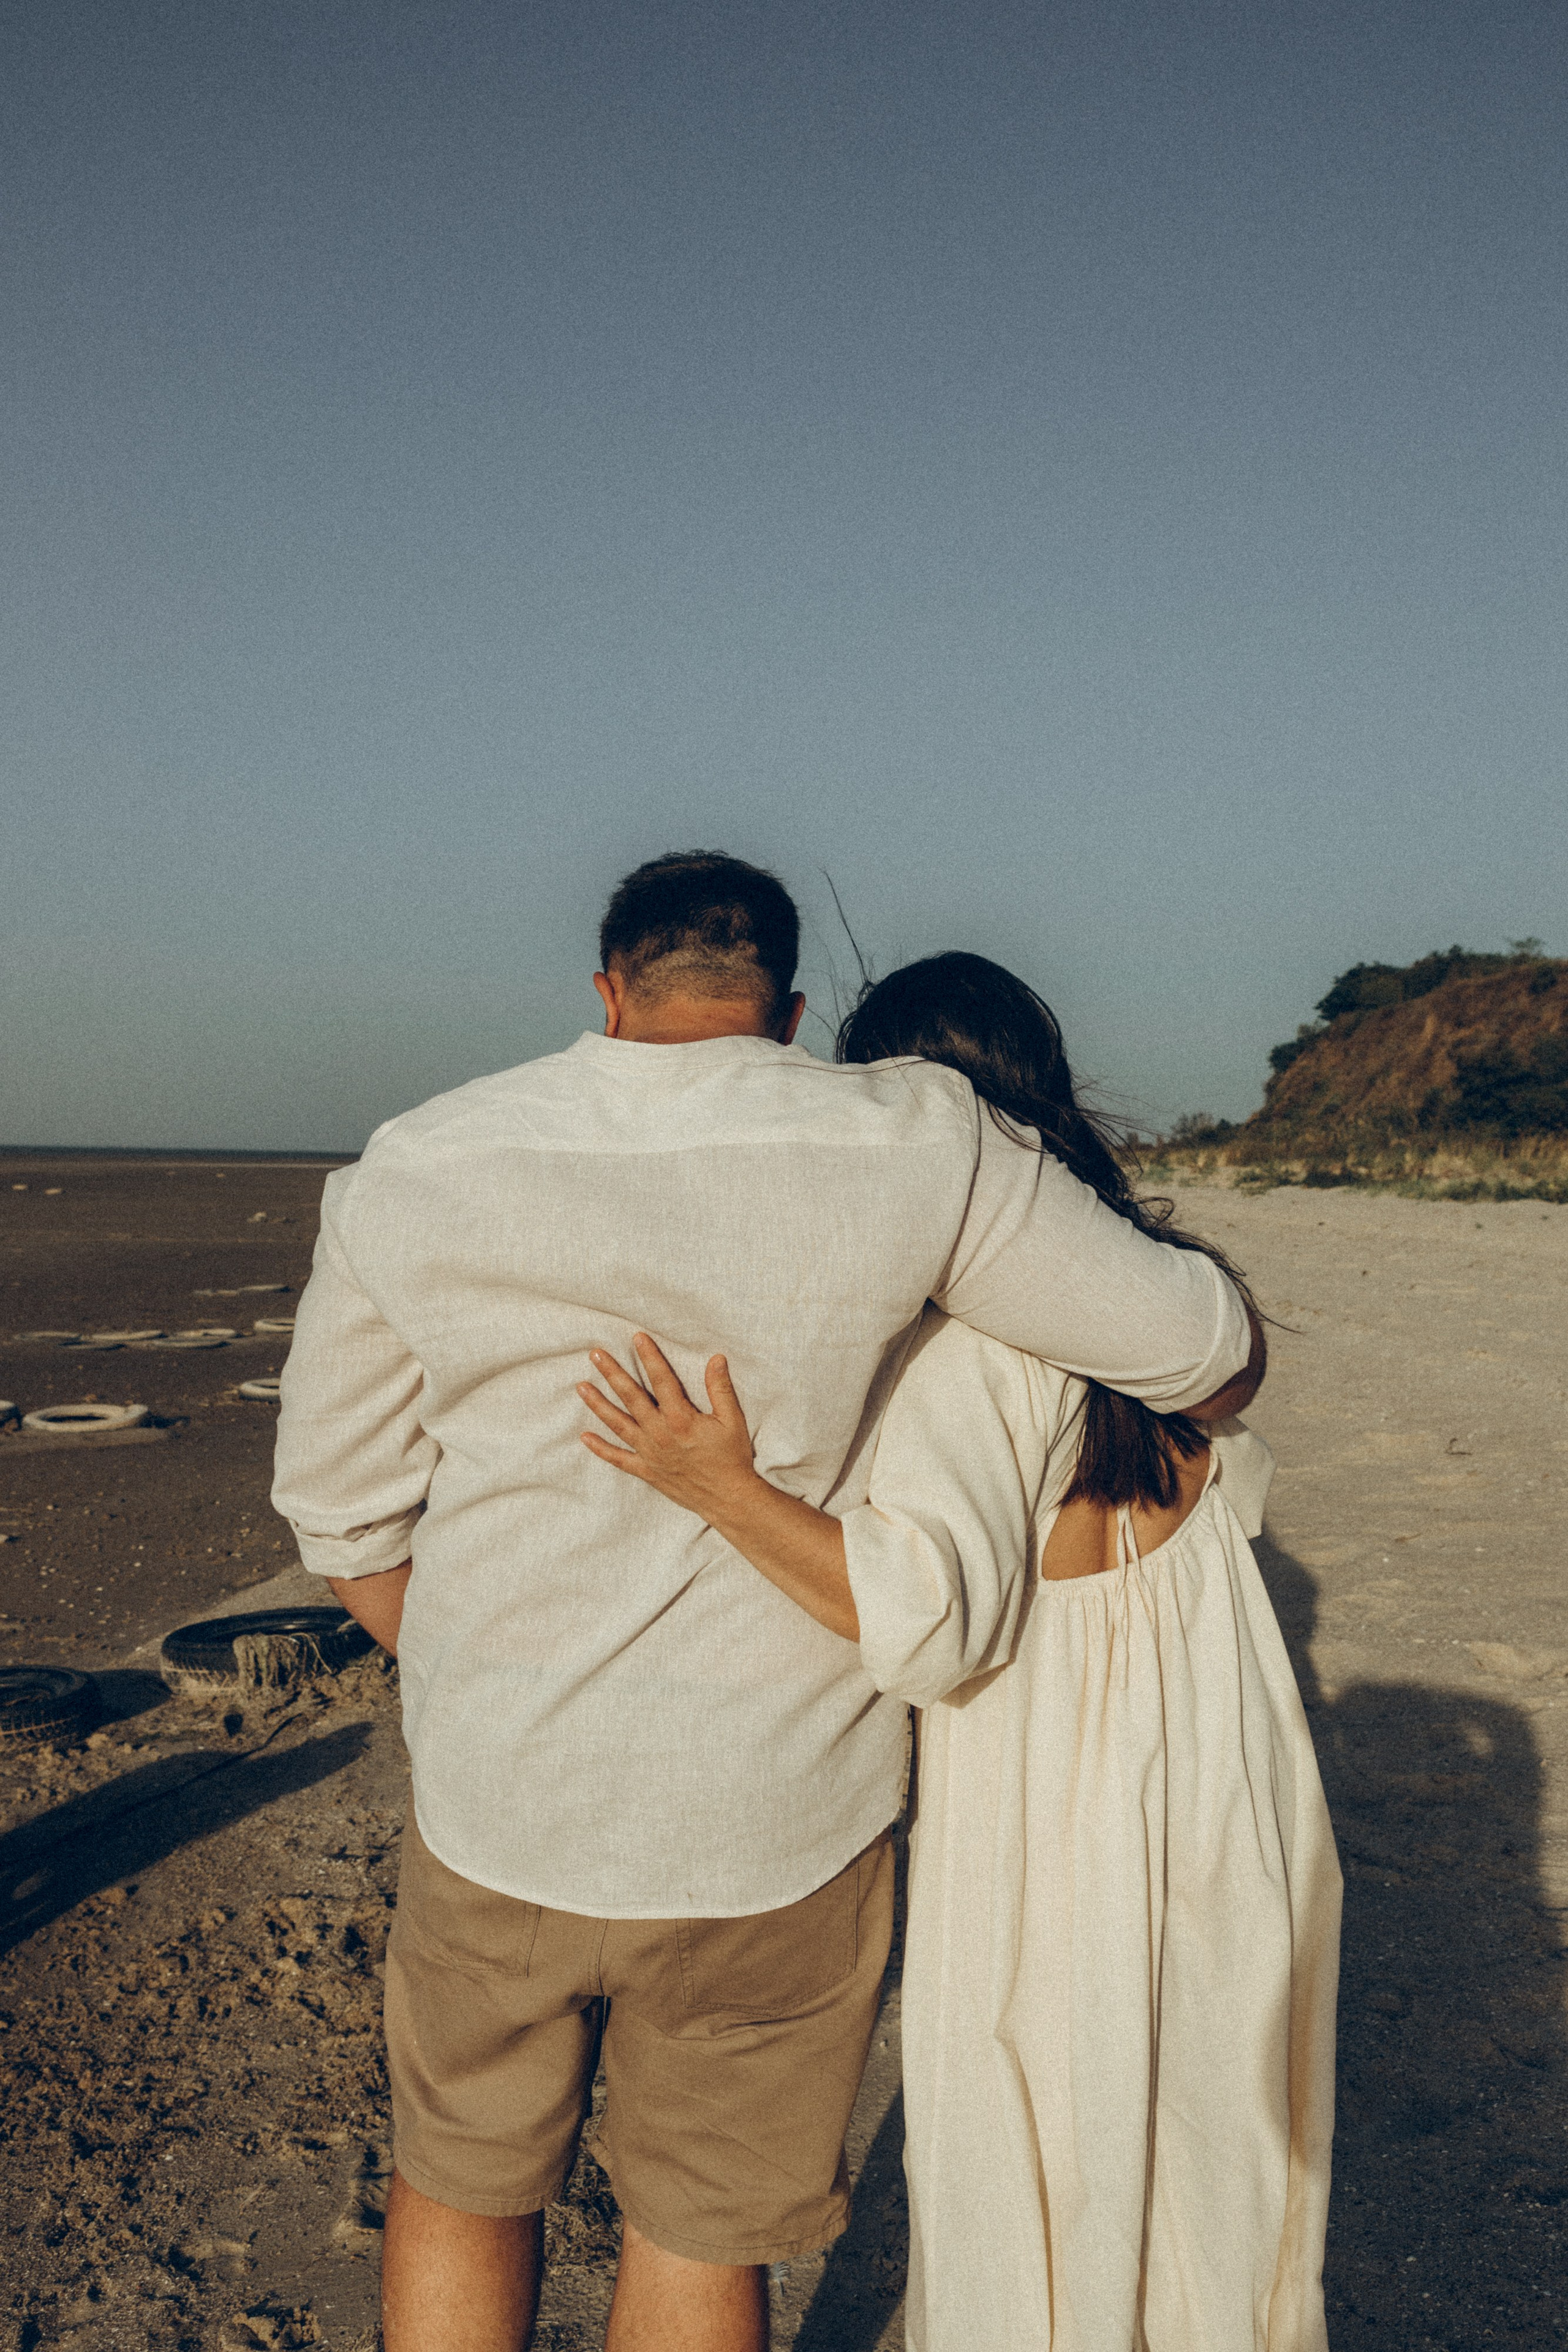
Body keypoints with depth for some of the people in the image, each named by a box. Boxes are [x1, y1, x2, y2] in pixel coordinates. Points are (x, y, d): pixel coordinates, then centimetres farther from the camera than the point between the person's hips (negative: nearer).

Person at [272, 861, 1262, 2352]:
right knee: (700, 2227, 20)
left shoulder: (411, 1175, -8)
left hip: (496, 1804, 2)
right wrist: (1194, 1416, 17)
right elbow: (1205, 1346, -8)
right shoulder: (903, 1155, -14)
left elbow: (345, 1515, 0)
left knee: (464, 2182, 26)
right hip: (775, 1825, -1)